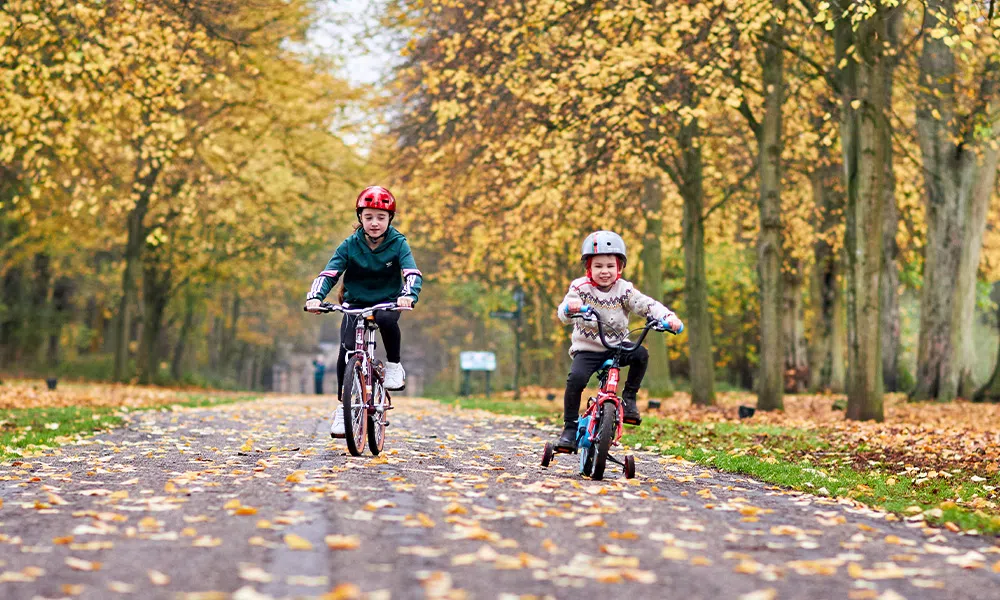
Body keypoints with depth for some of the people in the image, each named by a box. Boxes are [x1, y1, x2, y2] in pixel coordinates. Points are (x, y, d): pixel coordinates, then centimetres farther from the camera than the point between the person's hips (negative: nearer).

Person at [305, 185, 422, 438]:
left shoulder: (398, 243, -9)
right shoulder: (350, 245, -6)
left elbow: (412, 273, -22)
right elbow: (328, 274, -13)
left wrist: (408, 295, -44)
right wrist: (315, 297, -33)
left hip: (387, 301, -1)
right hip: (355, 302, 1)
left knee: (387, 319, -38)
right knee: (346, 348, -19)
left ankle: (394, 365, -12)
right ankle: (343, 408, -5)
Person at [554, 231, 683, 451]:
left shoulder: (624, 290, -2)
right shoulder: (580, 288, -7)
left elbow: (647, 305, -13)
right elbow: (563, 314, -19)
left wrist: (668, 317, -32)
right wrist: (569, 308, -45)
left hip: (617, 347, 2)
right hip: (587, 349, -2)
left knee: (641, 354, -26)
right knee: (576, 378, -26)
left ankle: (629, 397, -4)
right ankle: (570, 427, -11)